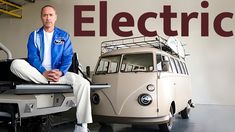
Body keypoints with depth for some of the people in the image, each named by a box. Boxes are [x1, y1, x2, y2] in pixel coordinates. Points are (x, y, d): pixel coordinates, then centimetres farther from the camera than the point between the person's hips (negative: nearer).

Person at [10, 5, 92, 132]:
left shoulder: (64, 36, 13)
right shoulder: (34, 35, 13)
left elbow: (67, 57, 3)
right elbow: (32, 57, 1)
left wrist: (60, 72, -18)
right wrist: (44, 72, -19)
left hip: (58, 74, 0)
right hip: (38, 74, 0)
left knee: (83, 83, -29)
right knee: (16, 64, -28)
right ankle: (51, 83, -26)